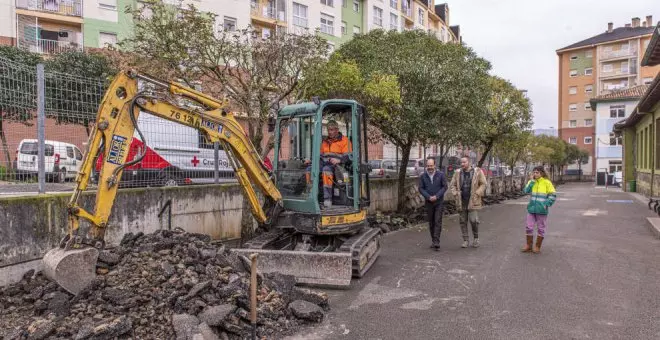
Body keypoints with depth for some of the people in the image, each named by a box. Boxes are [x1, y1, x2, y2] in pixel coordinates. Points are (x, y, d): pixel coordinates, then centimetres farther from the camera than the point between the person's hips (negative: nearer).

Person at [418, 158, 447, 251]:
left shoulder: (441, 175, -2)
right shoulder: (422, 176, 2)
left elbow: (445, 186, -3)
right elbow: (421, 188, 0)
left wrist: (436, 196, -14)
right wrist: (428, 197, -14)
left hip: (439, 202, -2)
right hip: (428, 202, 2)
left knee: (438, 222, -7)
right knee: (431, 222, 9)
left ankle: (436, 242, -8)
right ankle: (433, 240, 20)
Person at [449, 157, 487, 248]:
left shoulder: (477, 171, -2)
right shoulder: (457, 173, 6)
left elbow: (483, 184, 0)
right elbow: (452, 185, 13)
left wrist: (477, 194, -10)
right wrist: (455, 194, -1)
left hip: (472, 201, -3)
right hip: (461, 201, 3)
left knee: (473, 220, -9)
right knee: (463, 221, 6)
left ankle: (476, 237, 15)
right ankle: (465, 240, 16)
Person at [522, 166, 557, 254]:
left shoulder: (547, 182, -6)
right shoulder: (532, 181, 6)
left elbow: (553, 196, -5)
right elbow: (526, 191, -9)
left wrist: (546, 204, -13)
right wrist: (532, 181, -13)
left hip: (541, 210, -3)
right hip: (531, 209, 4)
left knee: (541, 229, 8)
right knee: (529, 227, 7)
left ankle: (537, 246, 20)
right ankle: (529, 245, 20)